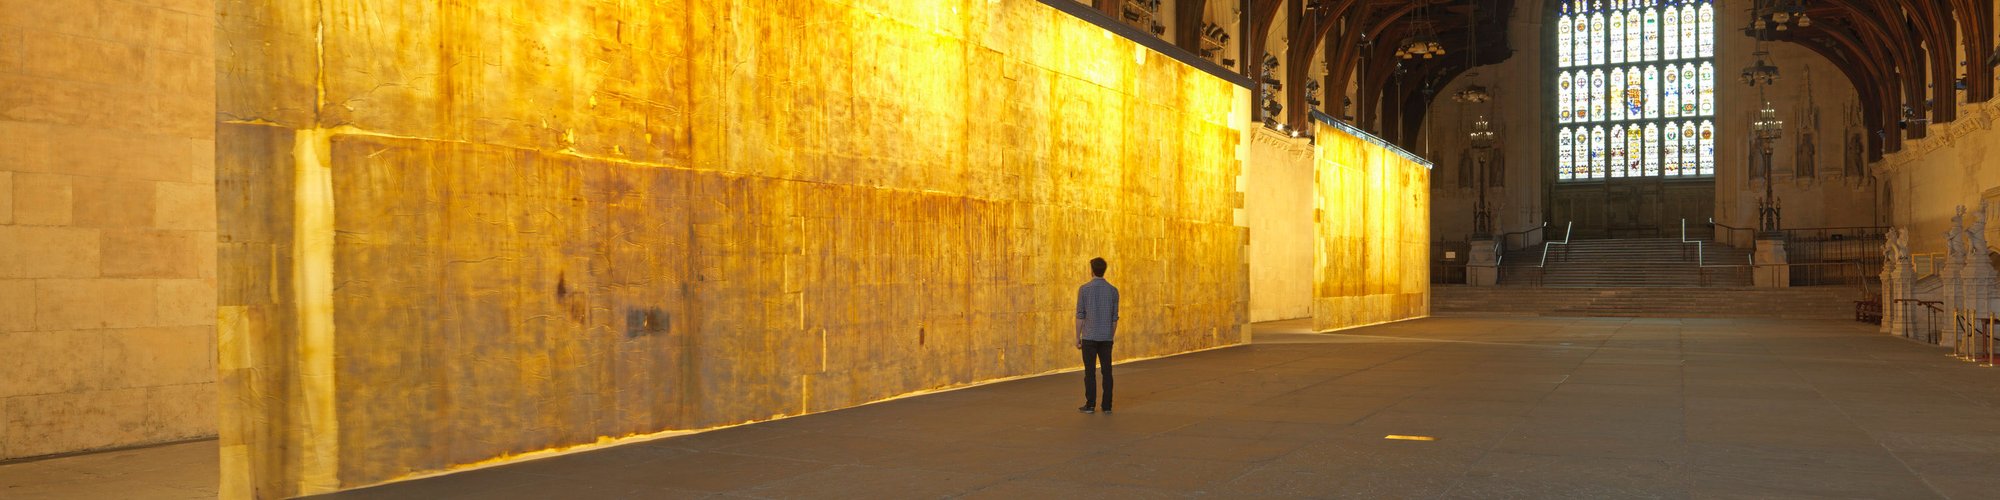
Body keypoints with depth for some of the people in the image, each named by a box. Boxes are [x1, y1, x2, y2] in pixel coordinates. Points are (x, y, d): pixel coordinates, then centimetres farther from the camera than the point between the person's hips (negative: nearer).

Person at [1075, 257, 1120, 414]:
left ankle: (1090, 405, 2)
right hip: (1106, 338, 3)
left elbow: (1080, 315, -7)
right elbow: (1114, 317, 5)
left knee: (1090, 372, 1)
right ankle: (1107, 405, 5)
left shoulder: (1084, 289, -8)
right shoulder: (1113, 290, 2)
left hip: (1089, 337, -3)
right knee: (1107, 371, 5)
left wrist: (1077, 337, 0)